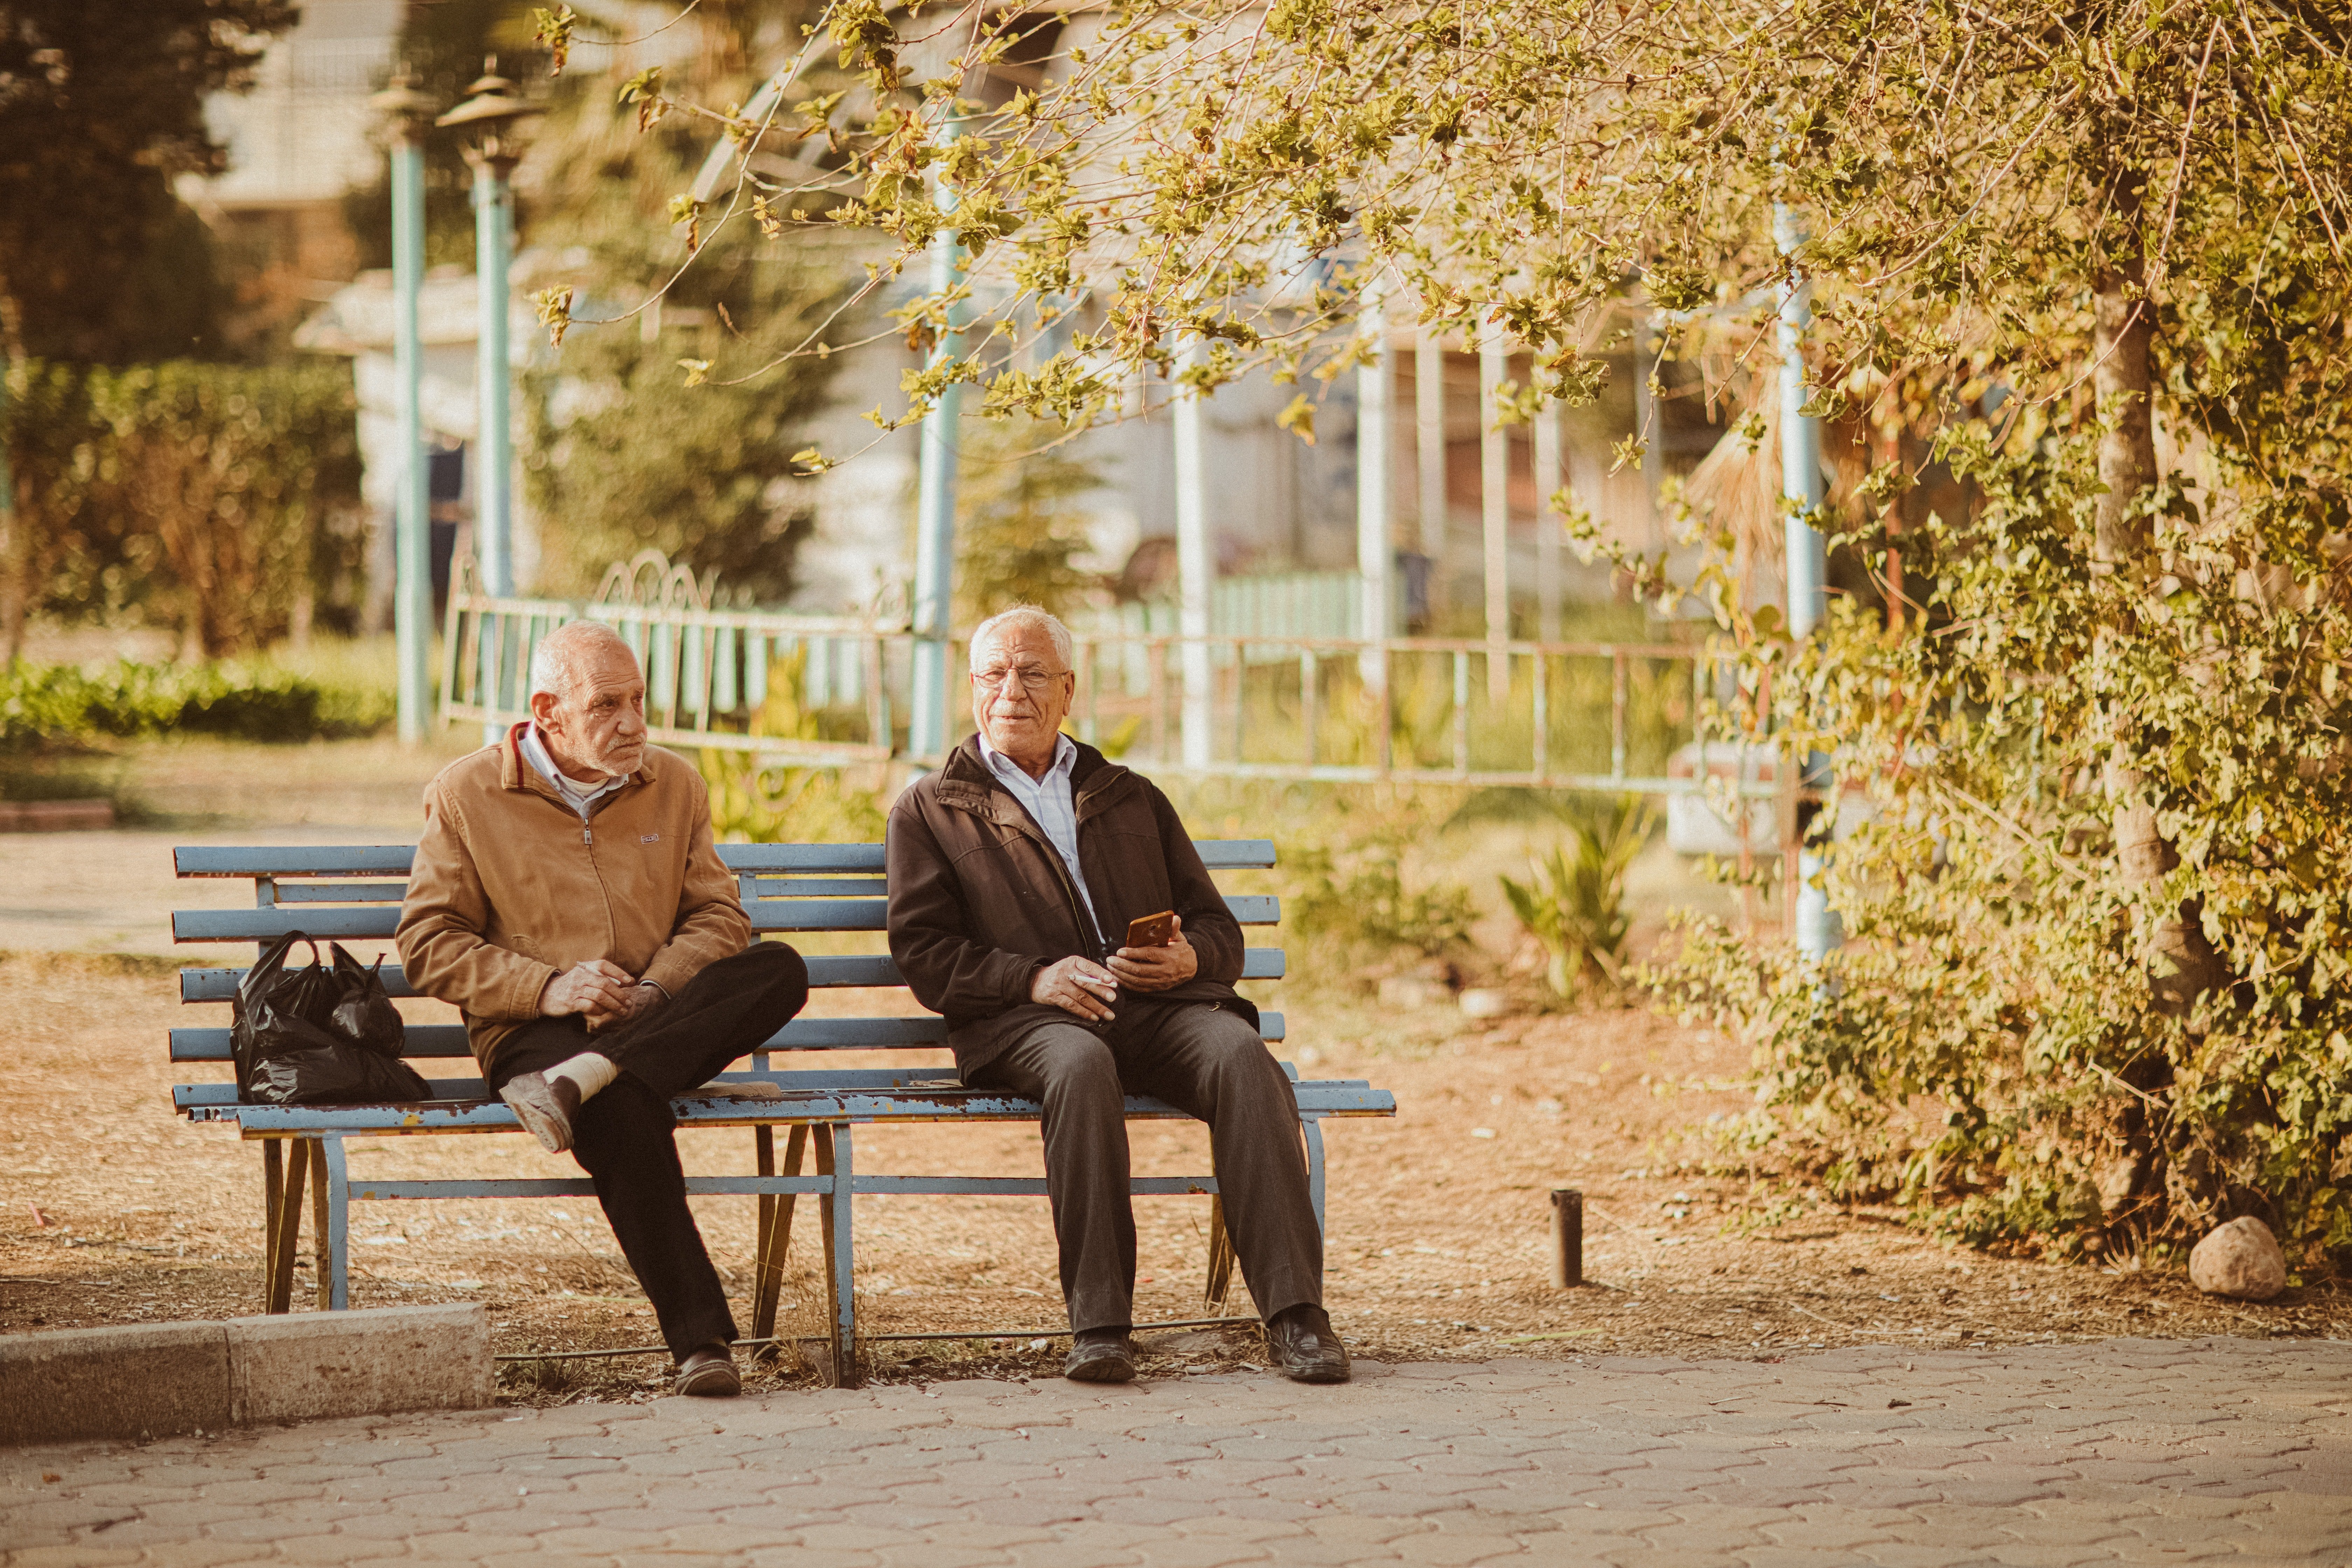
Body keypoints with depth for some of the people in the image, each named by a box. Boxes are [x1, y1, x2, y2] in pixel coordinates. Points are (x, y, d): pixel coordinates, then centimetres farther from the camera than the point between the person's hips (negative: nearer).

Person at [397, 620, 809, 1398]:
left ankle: (581, 1081, -37)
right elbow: (428, 942, 3)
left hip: (658, 1024, 4)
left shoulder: (673, 786, 16)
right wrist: (546, 987, -13)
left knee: (781, 970, -27)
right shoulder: (466, 795, 5)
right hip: (533, 1034, -4)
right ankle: (700, 1340, -38)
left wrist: (658, 988, -9)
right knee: (626, 1115, -39)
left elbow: (718, 915, 13)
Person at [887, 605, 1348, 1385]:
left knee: (1239, 1052, -31)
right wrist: (1036, 976, -11)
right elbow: (924, 954, 6)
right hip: (1025, 1021, -3)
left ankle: (1294, 1312, -38)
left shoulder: (1133, 799, 29)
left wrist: (1189, 958, -3)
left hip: (1162, 1005, 3)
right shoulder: (930, 811, 19)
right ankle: (1098, 1324, -39)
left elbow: (1221, 931, 23)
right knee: (1081, 1065, -39)